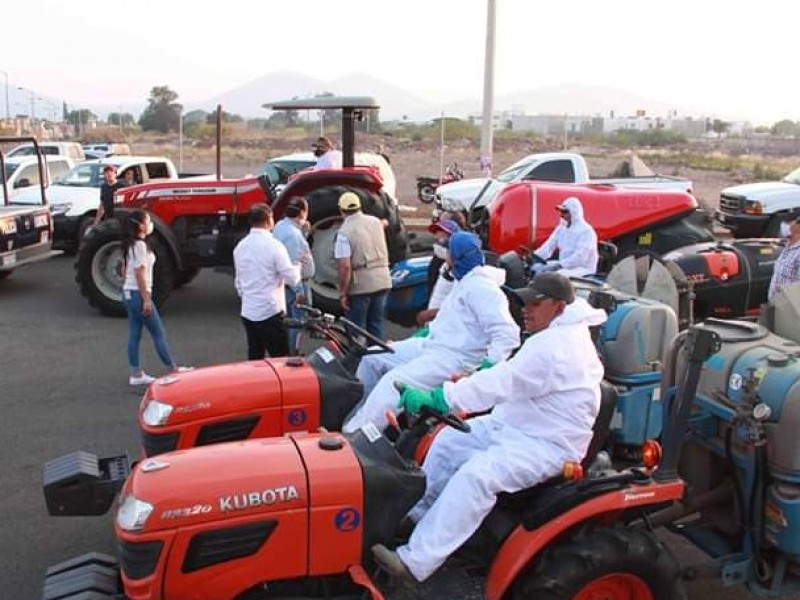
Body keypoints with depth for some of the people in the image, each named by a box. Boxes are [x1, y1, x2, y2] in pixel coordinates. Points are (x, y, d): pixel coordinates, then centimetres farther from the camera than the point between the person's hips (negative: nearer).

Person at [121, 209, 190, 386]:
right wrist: (146, 300, -19)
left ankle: (136, 375, 14)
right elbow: (140, 275, -20)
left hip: (128, 292, 9)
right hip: (138, 294, -9)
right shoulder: (140, 245, -17)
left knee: (134, 335, 10)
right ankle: (173, 369, 11)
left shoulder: (130, 245, 11)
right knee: (158, 333, 1)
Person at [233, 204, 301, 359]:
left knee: (254, 359, 14)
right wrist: (297, 267, 9)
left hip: (248, 313, 7)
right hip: (270, 312, -7)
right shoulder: (274, 245, -13)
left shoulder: (240, 247, 8)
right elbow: (292, 279, -10)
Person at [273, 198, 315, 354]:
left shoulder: (281, 225, 8)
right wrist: (299, 291, -25)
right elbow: (293, 265, -26)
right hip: (297, 285, -10)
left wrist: (303, 231, 3)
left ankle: (287, 354, 29)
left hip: (286, 283, 10)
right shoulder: (292, 233, -23)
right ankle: (293, 356, 5)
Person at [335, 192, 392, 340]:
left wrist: (342, 293, -12)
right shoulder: (376, 222, 3)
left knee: (356, 328, 7)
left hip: (360, 285, -5)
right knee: (376, 323, 16)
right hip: (382, 281, 5)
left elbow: (345, 266, -18)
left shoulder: (344, 232, -13)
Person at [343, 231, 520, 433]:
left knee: (393, 381, -28)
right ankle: (353, 419, 11)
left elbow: (508, 335, -24)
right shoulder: (465, 281, 15)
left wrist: (485, 374, -30)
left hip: (454, 358, -11)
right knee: (372, 358, 5)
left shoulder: (480, 286, -17)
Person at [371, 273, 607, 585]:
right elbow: (511, 380, 17)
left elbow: (501, 383, -32)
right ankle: (417, 515, 18)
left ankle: (414, 562, -29)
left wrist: (435, 398, -33)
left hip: (548, 445, -11)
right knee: (448, 441, 6)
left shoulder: (555, 346, -24)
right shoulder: (562, 334, 11)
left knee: (475, 476, -30)